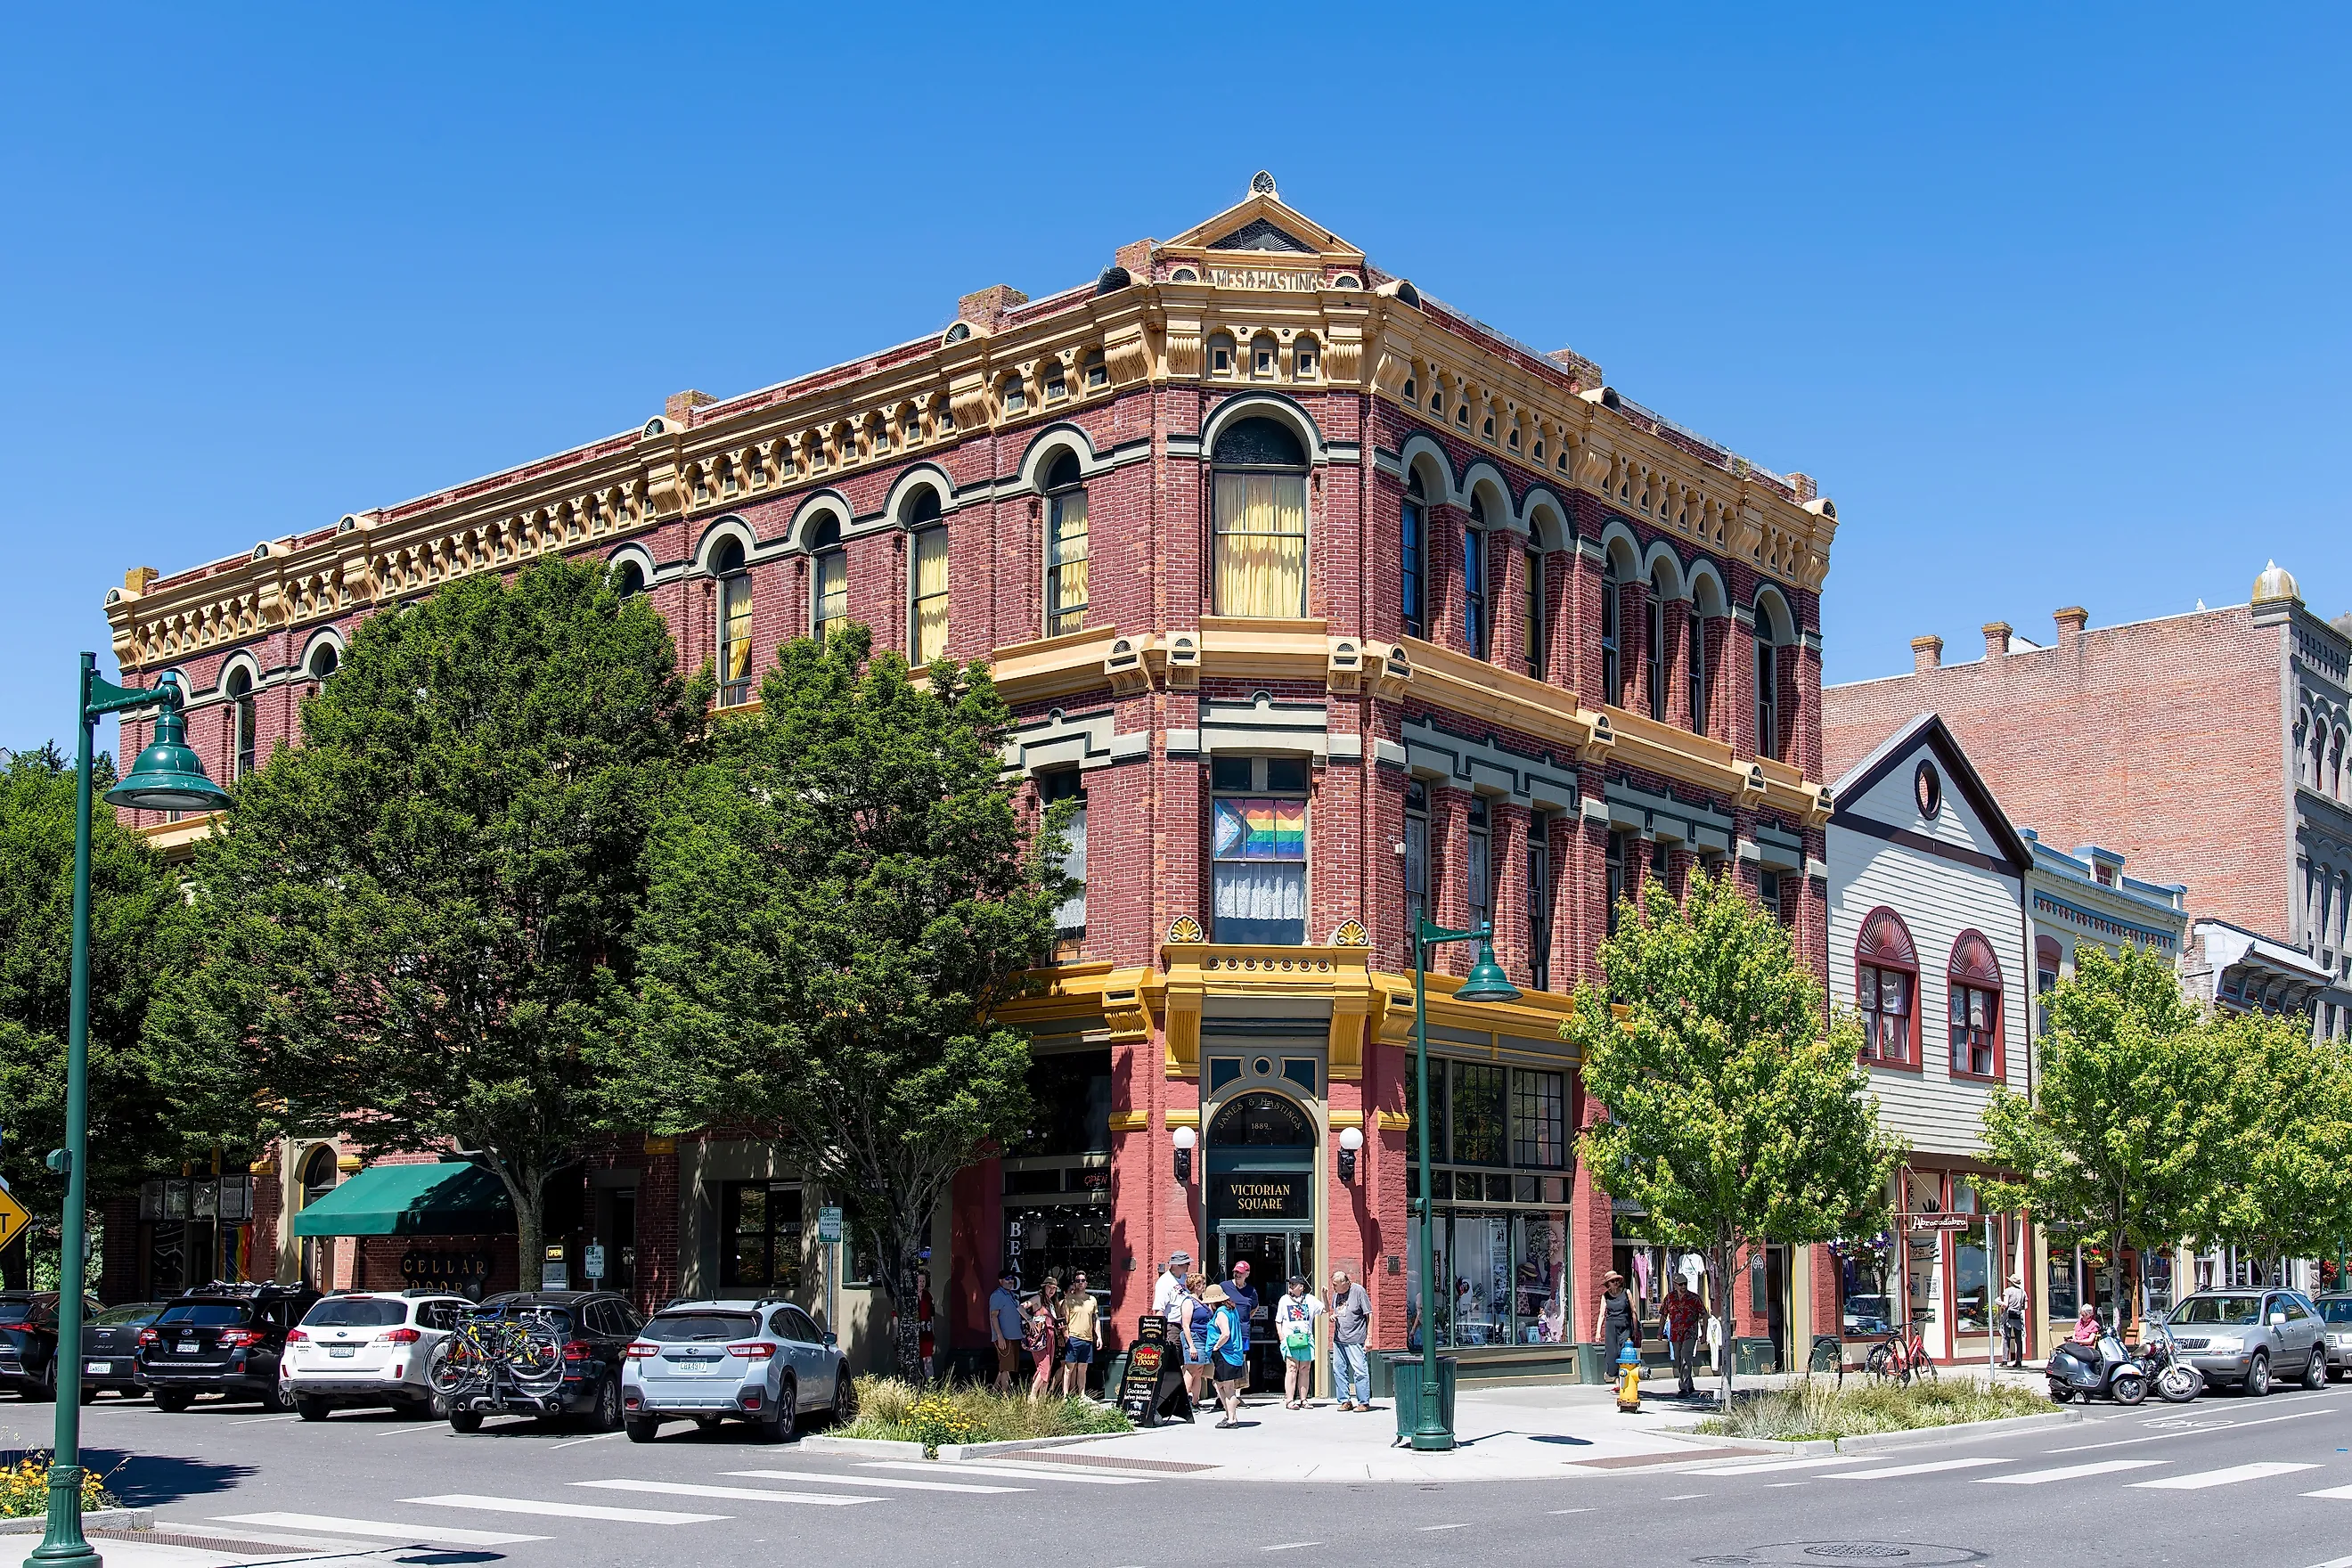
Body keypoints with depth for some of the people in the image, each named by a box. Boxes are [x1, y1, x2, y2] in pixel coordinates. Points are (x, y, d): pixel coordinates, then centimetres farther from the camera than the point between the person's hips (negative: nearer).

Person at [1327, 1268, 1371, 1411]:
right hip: (1338, 1339, 7)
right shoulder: (1336, 1293, 10)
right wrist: (1332, 1317, 3)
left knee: (1360, 1371, -5)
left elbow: (1369, 1314, -7)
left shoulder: (1358, 1291, -9)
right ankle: (1345, 1401, 15)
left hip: (1355, 1339, -7)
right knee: (1339, 1370, 7)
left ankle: (1364, 1402, 1)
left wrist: (1369, 1337, -10)